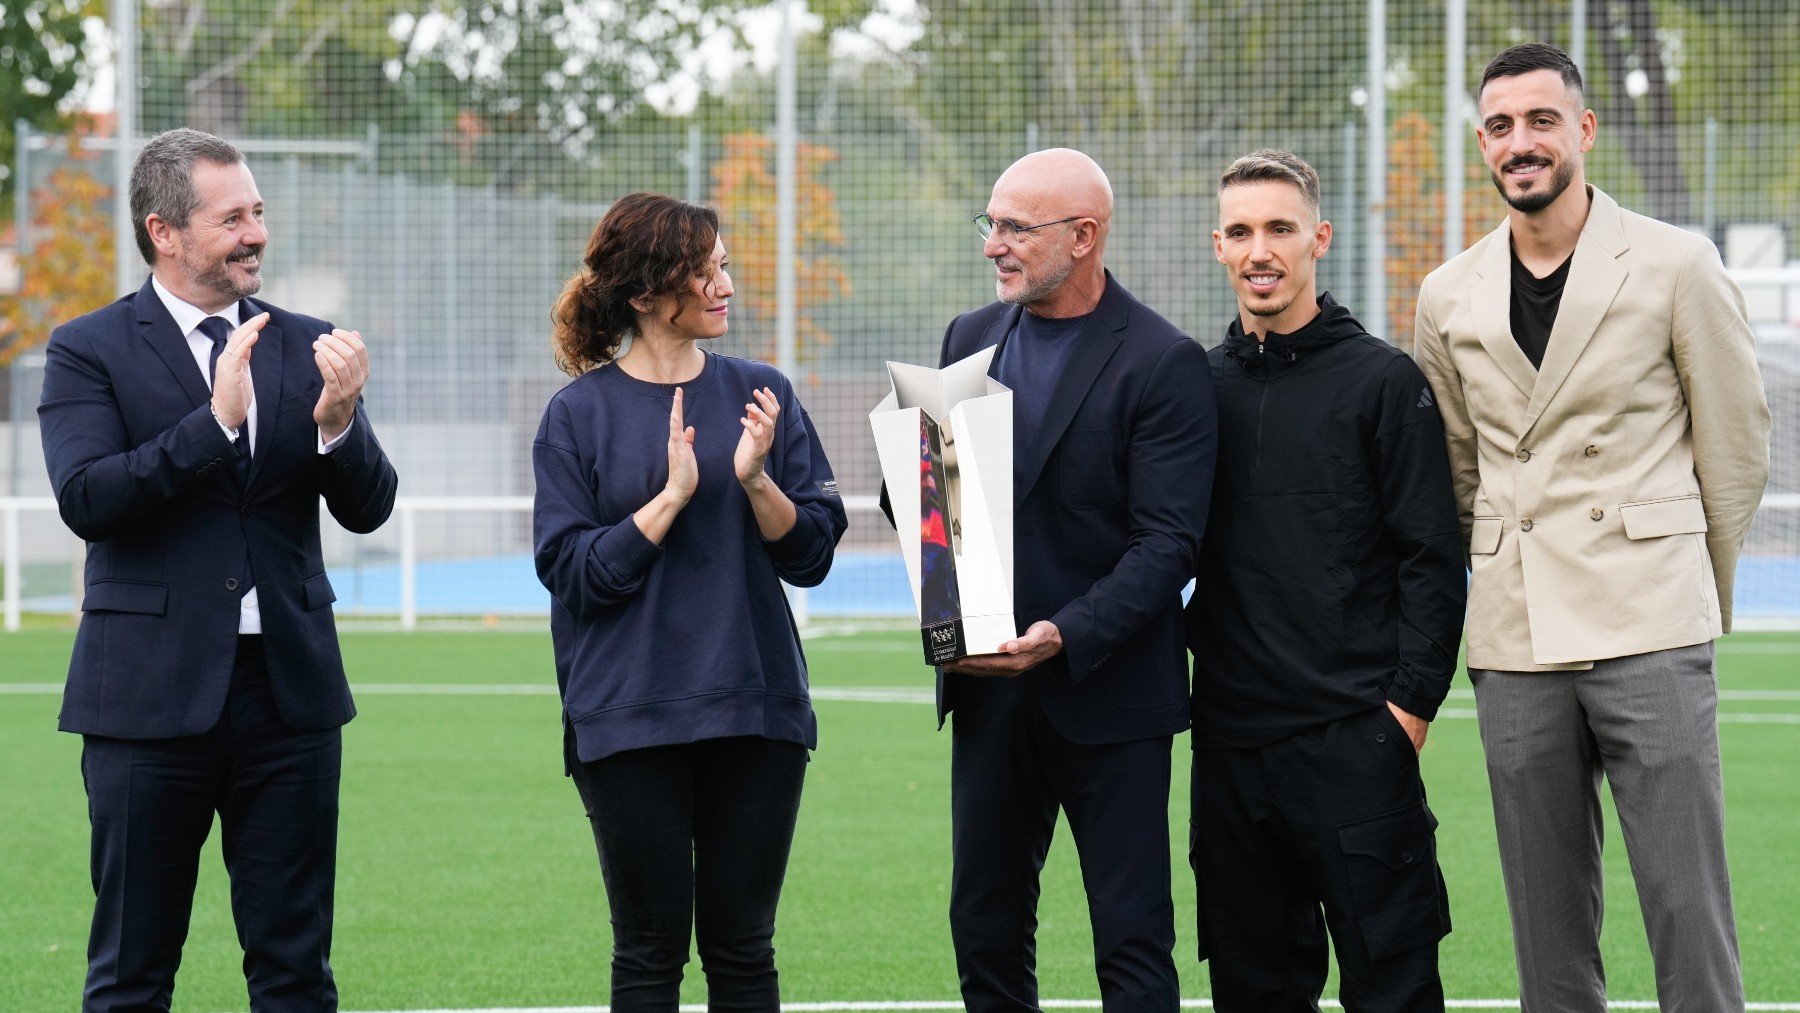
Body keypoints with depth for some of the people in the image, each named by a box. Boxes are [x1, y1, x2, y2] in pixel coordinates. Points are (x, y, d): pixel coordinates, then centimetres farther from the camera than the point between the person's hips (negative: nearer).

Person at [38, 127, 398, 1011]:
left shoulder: (305, 346, 10)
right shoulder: (90, 351, -2)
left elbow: (367, 508, 3)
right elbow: (84, 498, -16)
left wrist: (336, 420, -17)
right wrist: (216, 420, -23)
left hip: (288, 690, 3)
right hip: (153, 695, -3)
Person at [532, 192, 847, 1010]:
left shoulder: (761, 396, 6)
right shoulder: (580, 413, -1)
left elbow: (812, 555, 3)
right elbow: (570, 569, -8)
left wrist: (755, 480, -15)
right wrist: (671, 496, -16)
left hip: (755, 711, 2)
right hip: (631, 720, -2)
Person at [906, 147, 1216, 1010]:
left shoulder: (1163, 364, -9)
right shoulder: (970, 339, 10)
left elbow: (1168, 542, -14)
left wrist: (1066, 635, -25)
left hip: (1107, 693, -6)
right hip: (987, 687, 6)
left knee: (1132, 940, -1)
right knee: (985, 930, 10)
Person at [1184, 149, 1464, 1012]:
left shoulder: (1383, 380, -1)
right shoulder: (1201, 386, 12)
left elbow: (1433, 557, -5)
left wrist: (1410, 704, -10)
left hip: (1355, 742, -5)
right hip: (1230, 739, 5)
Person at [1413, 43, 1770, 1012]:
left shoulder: (1676, 267, -1)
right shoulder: (1448, 298, 10)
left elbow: (1735, 448, 6)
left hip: (1650, 633, -4)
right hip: (1514, 640, 4)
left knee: (1686, 904, -7)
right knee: (1547, 921, 6)